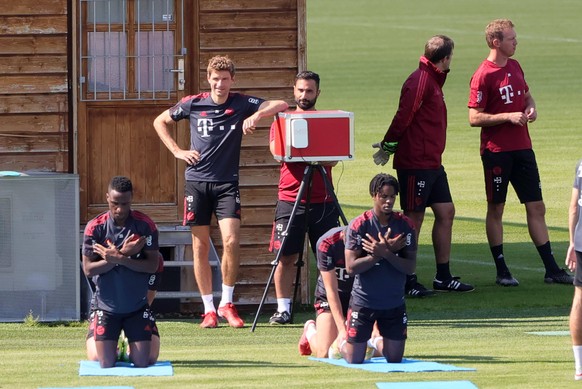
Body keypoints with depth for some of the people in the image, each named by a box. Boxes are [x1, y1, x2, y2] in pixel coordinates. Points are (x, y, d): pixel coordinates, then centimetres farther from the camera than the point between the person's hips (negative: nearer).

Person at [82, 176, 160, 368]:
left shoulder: (145, 225, -9)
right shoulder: (95, 227, -9)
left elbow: (152, 265, -12)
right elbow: (88, 269, -11)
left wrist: (118, 258, -24)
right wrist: (123, 253, -21)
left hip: (137, 307, 0)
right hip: (107, 307, 0)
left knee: (142, 362, -5)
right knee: (106, 364, -6)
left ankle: (130, 347, 31)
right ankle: (114, 349, 31)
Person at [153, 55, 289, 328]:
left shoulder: (242, 104, 0)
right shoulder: (193, 104, 3)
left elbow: (281, 105, -9)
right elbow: (160, 122, 17)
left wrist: (256, 116, -26)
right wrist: (177, 151, 5)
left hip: (227, 183, -1)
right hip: (197, 181, 1)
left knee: (231, 241, -13)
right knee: (200, 245, 1)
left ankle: (227, 303, 3)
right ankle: (209, 309, 7)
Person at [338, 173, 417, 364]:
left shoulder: (405, 225, -4)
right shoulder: (359, 225, -11)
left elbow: (410, 267, -9)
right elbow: (351, 267, -16)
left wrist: (386, 253, -24)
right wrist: (380, 253, -24)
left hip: (394, 303, 3)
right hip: (364, 303, -3)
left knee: (395, 359, 7)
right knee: (355, 360, -1)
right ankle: (341, 342, 34)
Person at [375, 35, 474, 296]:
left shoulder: (433, 80, 17)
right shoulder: (420, 81, -16)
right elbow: (404, 116, -20)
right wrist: (388, 145, -12)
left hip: (432, 163, 10)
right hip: (415, 164, -10)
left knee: (446, 212, 10)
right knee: (414, 217, -4)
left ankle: (443, 277, 17)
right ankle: (407, 281, 2)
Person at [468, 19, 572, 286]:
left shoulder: (514, 67, 11)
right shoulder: (483, 76, -11)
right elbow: (474, 118, -13)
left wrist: (530, 108, 5)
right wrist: (508, 116, -19)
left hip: (522, 148, 7)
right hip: (496, 151, -7)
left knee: (536, 207, 6)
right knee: (496, 209, 3)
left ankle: (551, 269, 8)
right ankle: (502, 271, 9)